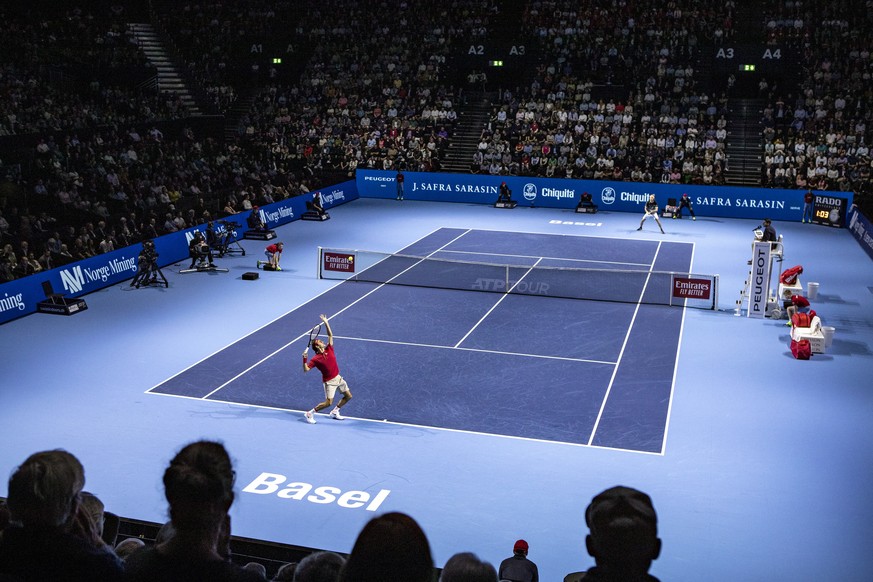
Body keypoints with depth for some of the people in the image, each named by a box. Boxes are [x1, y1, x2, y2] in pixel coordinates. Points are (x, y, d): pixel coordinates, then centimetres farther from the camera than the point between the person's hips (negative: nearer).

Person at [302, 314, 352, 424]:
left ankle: (335, 412, 26)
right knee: (328, 402, -15)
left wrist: (326, 323, -5)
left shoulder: (329, 349, 0)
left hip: (338, 377, 7)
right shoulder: (315, 359, -15)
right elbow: (306, 370, -20)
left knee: (348, 396, 11)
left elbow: (330, 335, 3)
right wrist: (304, 359, -33)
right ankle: (310, 413, 1)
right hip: (329, 381, -7)